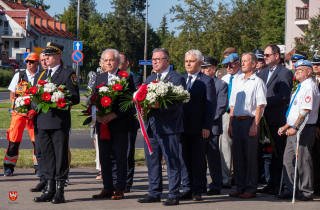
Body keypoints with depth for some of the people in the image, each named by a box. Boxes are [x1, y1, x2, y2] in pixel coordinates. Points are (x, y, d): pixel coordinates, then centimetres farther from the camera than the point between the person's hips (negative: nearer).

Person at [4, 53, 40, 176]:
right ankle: (8, 167, 6)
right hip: (19, 112, 0)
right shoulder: (18, 76, 7)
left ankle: (38, 166, 9)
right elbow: (12, 95, 11)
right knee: (14, 140, -3)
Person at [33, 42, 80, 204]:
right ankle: (49, 189, 13)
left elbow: (75, 98, -5)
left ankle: (60, 192, 0)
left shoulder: (68, 75, 1)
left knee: (60, 156, -3)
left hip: (60, 122, -6)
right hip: (43, 122, 6)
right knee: (47, 156, 7)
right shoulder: (39, 76, 19)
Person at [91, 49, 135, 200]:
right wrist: (98, 115, -8)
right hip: (103, 123, 5)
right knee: (104, 157, 6)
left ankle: (120, 189, 6)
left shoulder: (127, 78, -3)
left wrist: (114, 114, -16)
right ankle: (107, 188, 14)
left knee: (121, 157, 0)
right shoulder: (100, 78, 13)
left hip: (120, 124, -5)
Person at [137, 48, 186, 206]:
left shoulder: (177, 79, -5)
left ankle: (174, 195, 3)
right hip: (151, 126, 7)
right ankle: (154, 193, 21)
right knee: (152, 161, 12)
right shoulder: (149, 79, 18)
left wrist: (159, 106, -25)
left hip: (168, 127, -7)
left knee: (172, 162, -2)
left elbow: (178, 103, -15)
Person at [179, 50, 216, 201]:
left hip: (199, 128, -4)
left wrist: (207, 127, -12)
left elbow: (211, 105, -5)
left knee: (198, 160, 2)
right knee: (184, 159, 5)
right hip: (183, 126, 4)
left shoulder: (207, 81, -1)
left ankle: (197, 190, 8)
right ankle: (187, 189, 12)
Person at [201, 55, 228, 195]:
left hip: (212, 127, -5)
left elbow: (222, 106, -7)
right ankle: (200, 185, 16)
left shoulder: (221, 85, 0)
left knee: (213, 157, -2)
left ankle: (216, 186, 4)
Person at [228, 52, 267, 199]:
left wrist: (255, 125, -17)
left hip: (250, 121, -6)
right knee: (237, 155, 8)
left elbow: (260, 106, -10)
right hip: (236, 121, 6)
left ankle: (251, 189, 2)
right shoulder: (237, 81, 16)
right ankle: (240, 187, 15)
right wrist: (230, 124, 11)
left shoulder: (258, 82, -3)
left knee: (250, 156, -3)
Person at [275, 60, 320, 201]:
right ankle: (290, 190, 17)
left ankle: (306, 193, 2)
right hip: (294, 129, 10)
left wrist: (294, 128, -23)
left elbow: (306, 111, -21)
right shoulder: (301, 87, 19)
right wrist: (286, 126, 21)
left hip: (304, 130, -10)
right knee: (288, 160, 10)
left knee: (303, 161, -5)